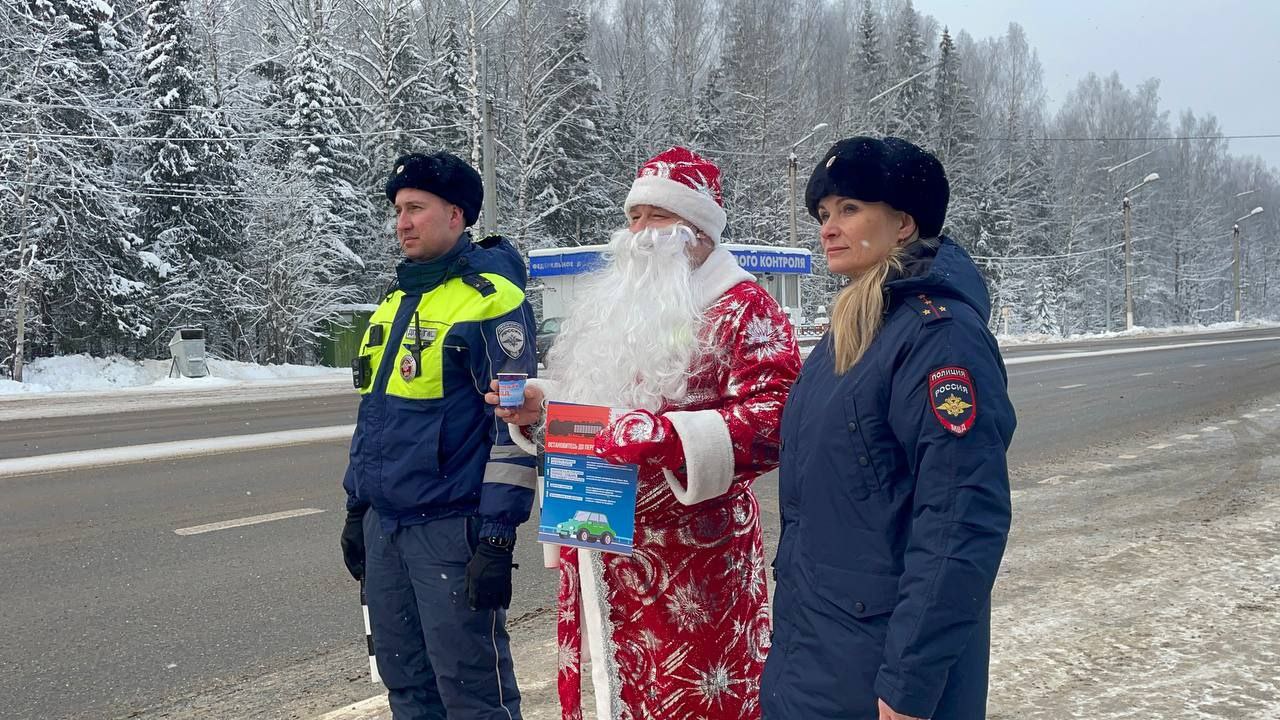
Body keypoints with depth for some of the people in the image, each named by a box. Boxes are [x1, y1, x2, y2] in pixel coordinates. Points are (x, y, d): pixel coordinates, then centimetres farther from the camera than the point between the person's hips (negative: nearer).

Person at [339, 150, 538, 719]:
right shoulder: (394, 302, 15)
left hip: (452, 528, -8)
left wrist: (498, 536, -19)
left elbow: (515, 422, -16)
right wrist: (357, 508, 21)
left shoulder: (491, 298, -11)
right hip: (383, 524, 8)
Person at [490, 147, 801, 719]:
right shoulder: (617, 302, 16)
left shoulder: (741, 306, -8)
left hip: (691, 562, -7)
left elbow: (773, 417, -20)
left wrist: (665, 435, -31)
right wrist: (539, 404, 5)